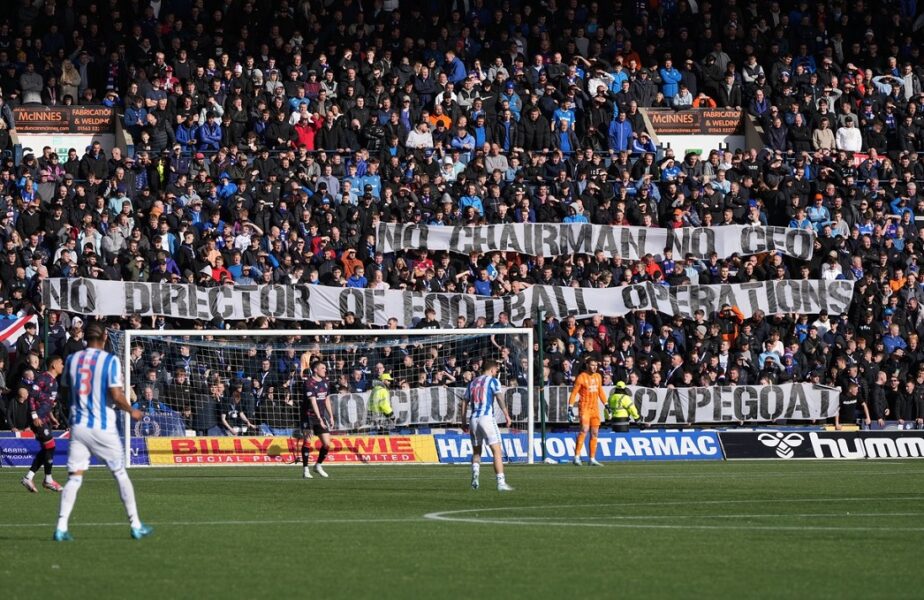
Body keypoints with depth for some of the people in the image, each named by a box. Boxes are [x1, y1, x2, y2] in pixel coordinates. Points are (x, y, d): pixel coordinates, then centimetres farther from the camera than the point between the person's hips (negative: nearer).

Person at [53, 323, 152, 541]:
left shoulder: (72, 359, 6)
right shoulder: (110, 361, -8)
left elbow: (67, 393, 13)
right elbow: (116, 396, -14)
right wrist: (132, 411, 3)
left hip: (78, 425, 3)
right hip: (103, 427, -3)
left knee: (74, 477, 2)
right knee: (120, 474, 10)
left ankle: (61, 527, -12)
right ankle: (136, 525, 15)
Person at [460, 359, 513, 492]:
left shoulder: (472, 383, 18)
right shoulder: (493, 381, 2)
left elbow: (465, 402, 16)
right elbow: (499, 397, -13)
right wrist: (506, 415, -18)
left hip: (473, 419, 5)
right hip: (487, 417, -5)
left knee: (476, 452, 18)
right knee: (497, 451, -5)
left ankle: (475, 476, -6)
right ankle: (501, 482, -12)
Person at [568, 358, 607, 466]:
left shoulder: (598, 377, 12)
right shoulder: (581, 377, -7)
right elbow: (574, 392, -8)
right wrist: (570, 406, -14)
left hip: (595, 408, 7)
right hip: (584, 407, -7)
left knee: (594, 433, 6)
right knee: (584, 430, -20)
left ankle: (592, 459, 11)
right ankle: (577, 457, -21)